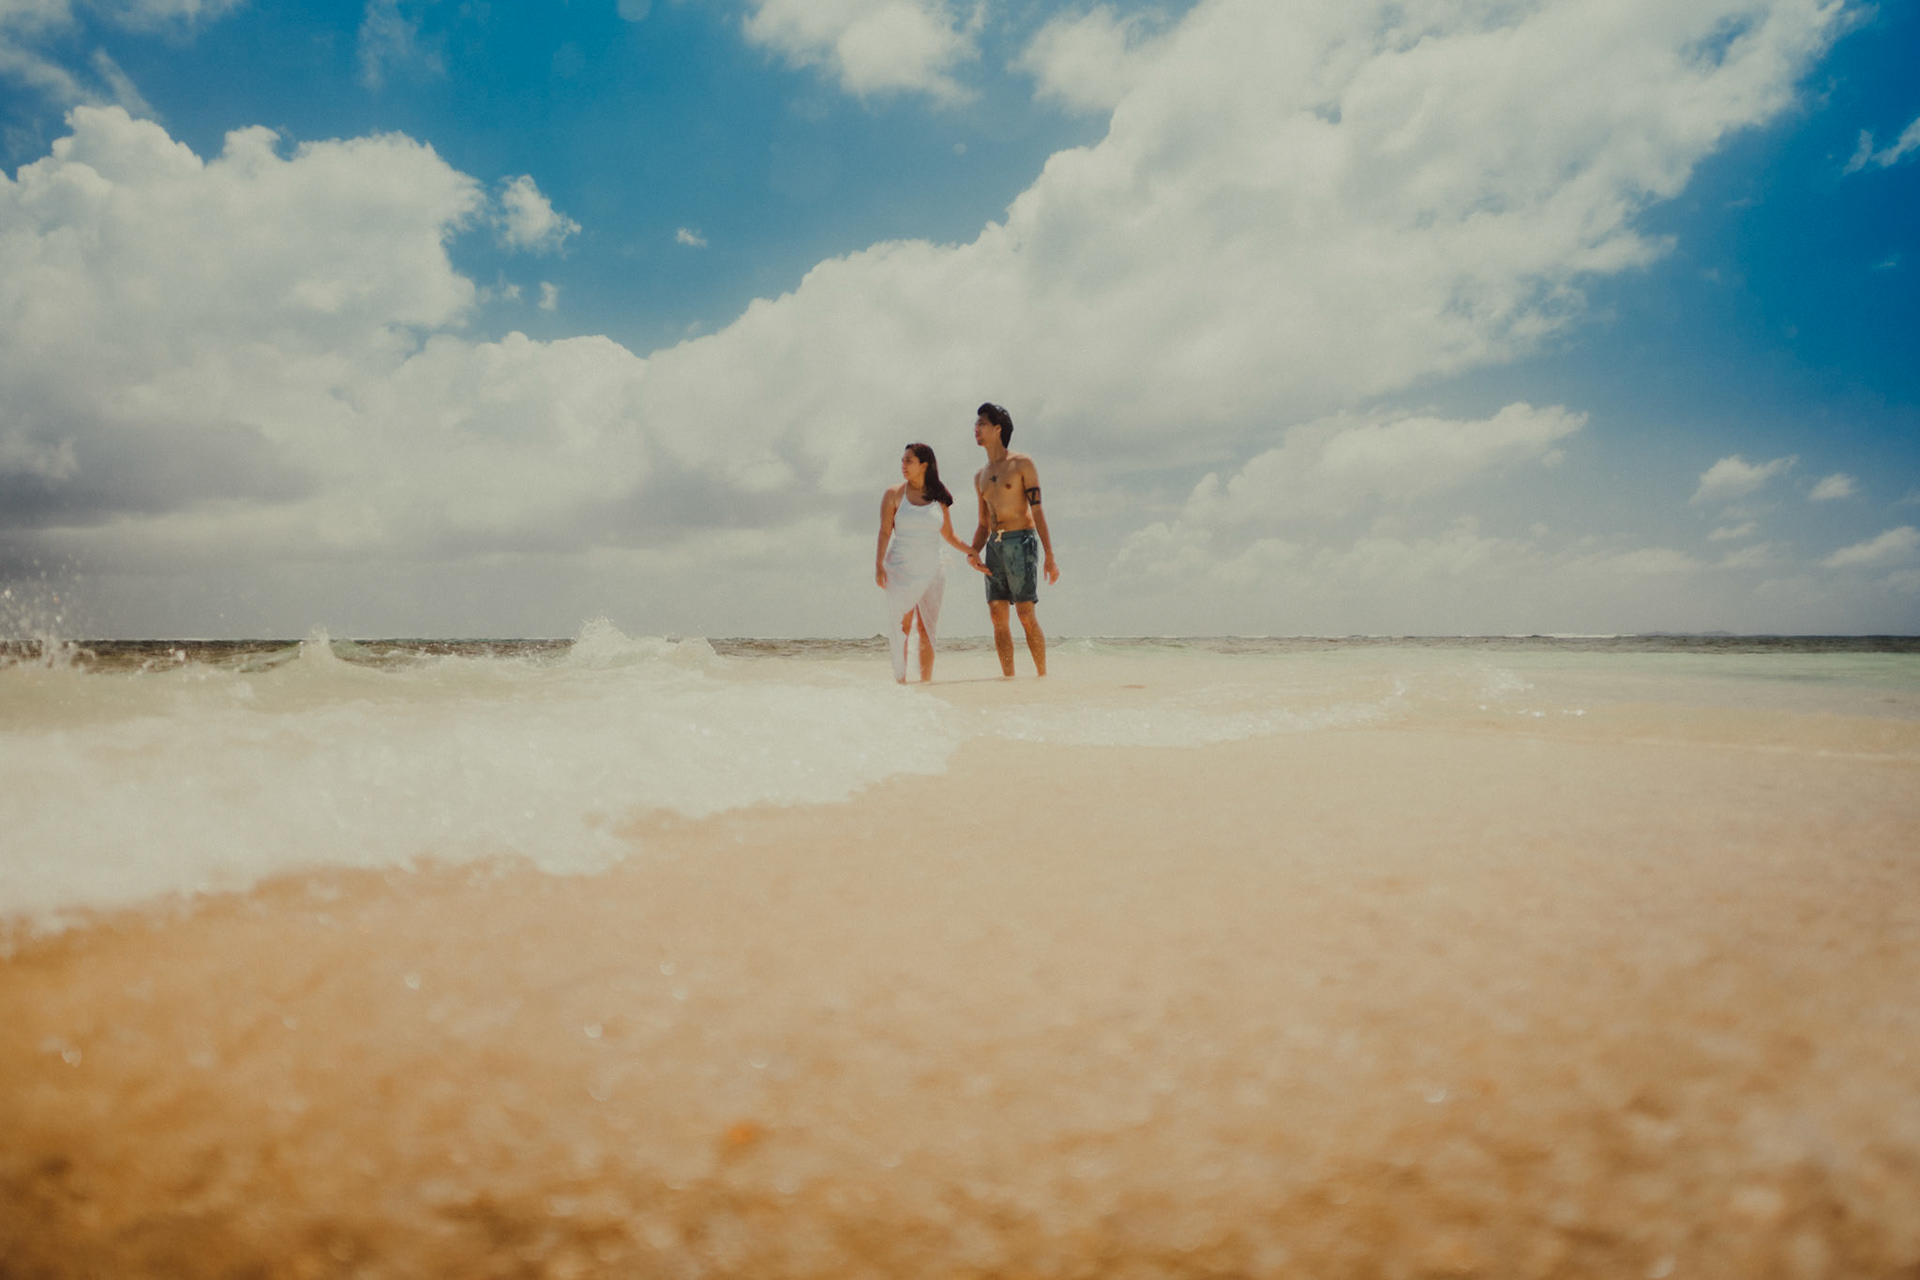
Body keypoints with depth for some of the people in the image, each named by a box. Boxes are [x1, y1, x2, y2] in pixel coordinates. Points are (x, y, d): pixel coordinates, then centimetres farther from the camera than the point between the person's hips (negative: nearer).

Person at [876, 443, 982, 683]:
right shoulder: (894, 494, 2)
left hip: (931, 570, 2)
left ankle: (926, 682, 7)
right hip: (901, 570, -2)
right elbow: (884, 532, -1)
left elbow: (948, 535, 15)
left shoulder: (939, 497, 7)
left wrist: (971, 550, 4)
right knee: (901, 629, -4)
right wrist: (878, 565, -10)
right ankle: (900, 681, 0)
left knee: (927, 630, 2)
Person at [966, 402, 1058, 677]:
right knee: (998, 615, -1)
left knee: (1026, 614, -11)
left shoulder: (1022, 464, 1)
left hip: (1021, 541, -6)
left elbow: (1037, 511, -5)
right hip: (994, 545, 6)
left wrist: (1049, 556, -11)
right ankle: (1008, 677, 3)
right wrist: (973, 552, 1)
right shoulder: (980, 476, 19)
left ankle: (1043, 675, -3)